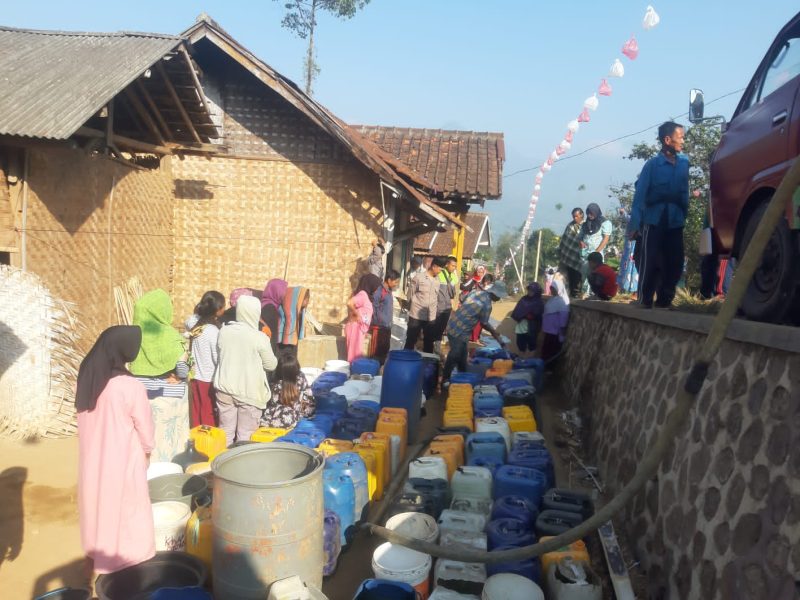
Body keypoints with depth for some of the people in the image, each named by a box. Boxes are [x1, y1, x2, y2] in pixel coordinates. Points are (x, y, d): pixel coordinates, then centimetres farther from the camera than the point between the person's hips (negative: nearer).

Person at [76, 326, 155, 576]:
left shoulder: (86, 380, -5)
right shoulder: (131, 387, -24)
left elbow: (89, 421, 3)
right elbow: (146, 432, -12)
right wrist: (147, 452, 7)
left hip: (92, 462, 6)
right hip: (123, 465, -6)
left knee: (98, 511, 23)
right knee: (127, 521, 10)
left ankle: (96, 565, 40)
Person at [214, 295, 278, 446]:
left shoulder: (224, 331, -2)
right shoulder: (260, 338, -15)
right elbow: (271, 365, -4)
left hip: (225, 389, 4)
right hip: (250, 393, -4)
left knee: (226, 432, 16)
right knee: (245, 436, 6)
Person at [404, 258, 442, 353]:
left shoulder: (437, 280, 5)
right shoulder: (418, 278, -9)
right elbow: (410, 295, -2)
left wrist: (435, 308, 9)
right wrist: (412, 308, 3)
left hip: (431, 317, 5)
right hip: (416, 315, -5)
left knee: (429, 341, 13)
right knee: (411, 340, 3)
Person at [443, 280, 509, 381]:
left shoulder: (477, 291, 4)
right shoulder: (487, 304, -19)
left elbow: (462, 299, 16)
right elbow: (484, 324, -8)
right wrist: (494, 332, 10)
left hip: (453, 326, 9)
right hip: (459, 332, -9)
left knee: (462, 355, 20)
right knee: (454, 357, 2)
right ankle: (445, 380, 12)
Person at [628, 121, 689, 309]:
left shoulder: (684, 162, 7)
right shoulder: (652, 164, -5)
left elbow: (684, 193, 14)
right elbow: (640, 195, -8)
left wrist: (684, 215, 10)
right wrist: (635, 224, -12)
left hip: (675, 222, 4)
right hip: (654, 221, -4)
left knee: (675, 264, 3)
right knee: (651, 264, -3)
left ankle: (664, 301, 14)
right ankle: (645, 302, 7)